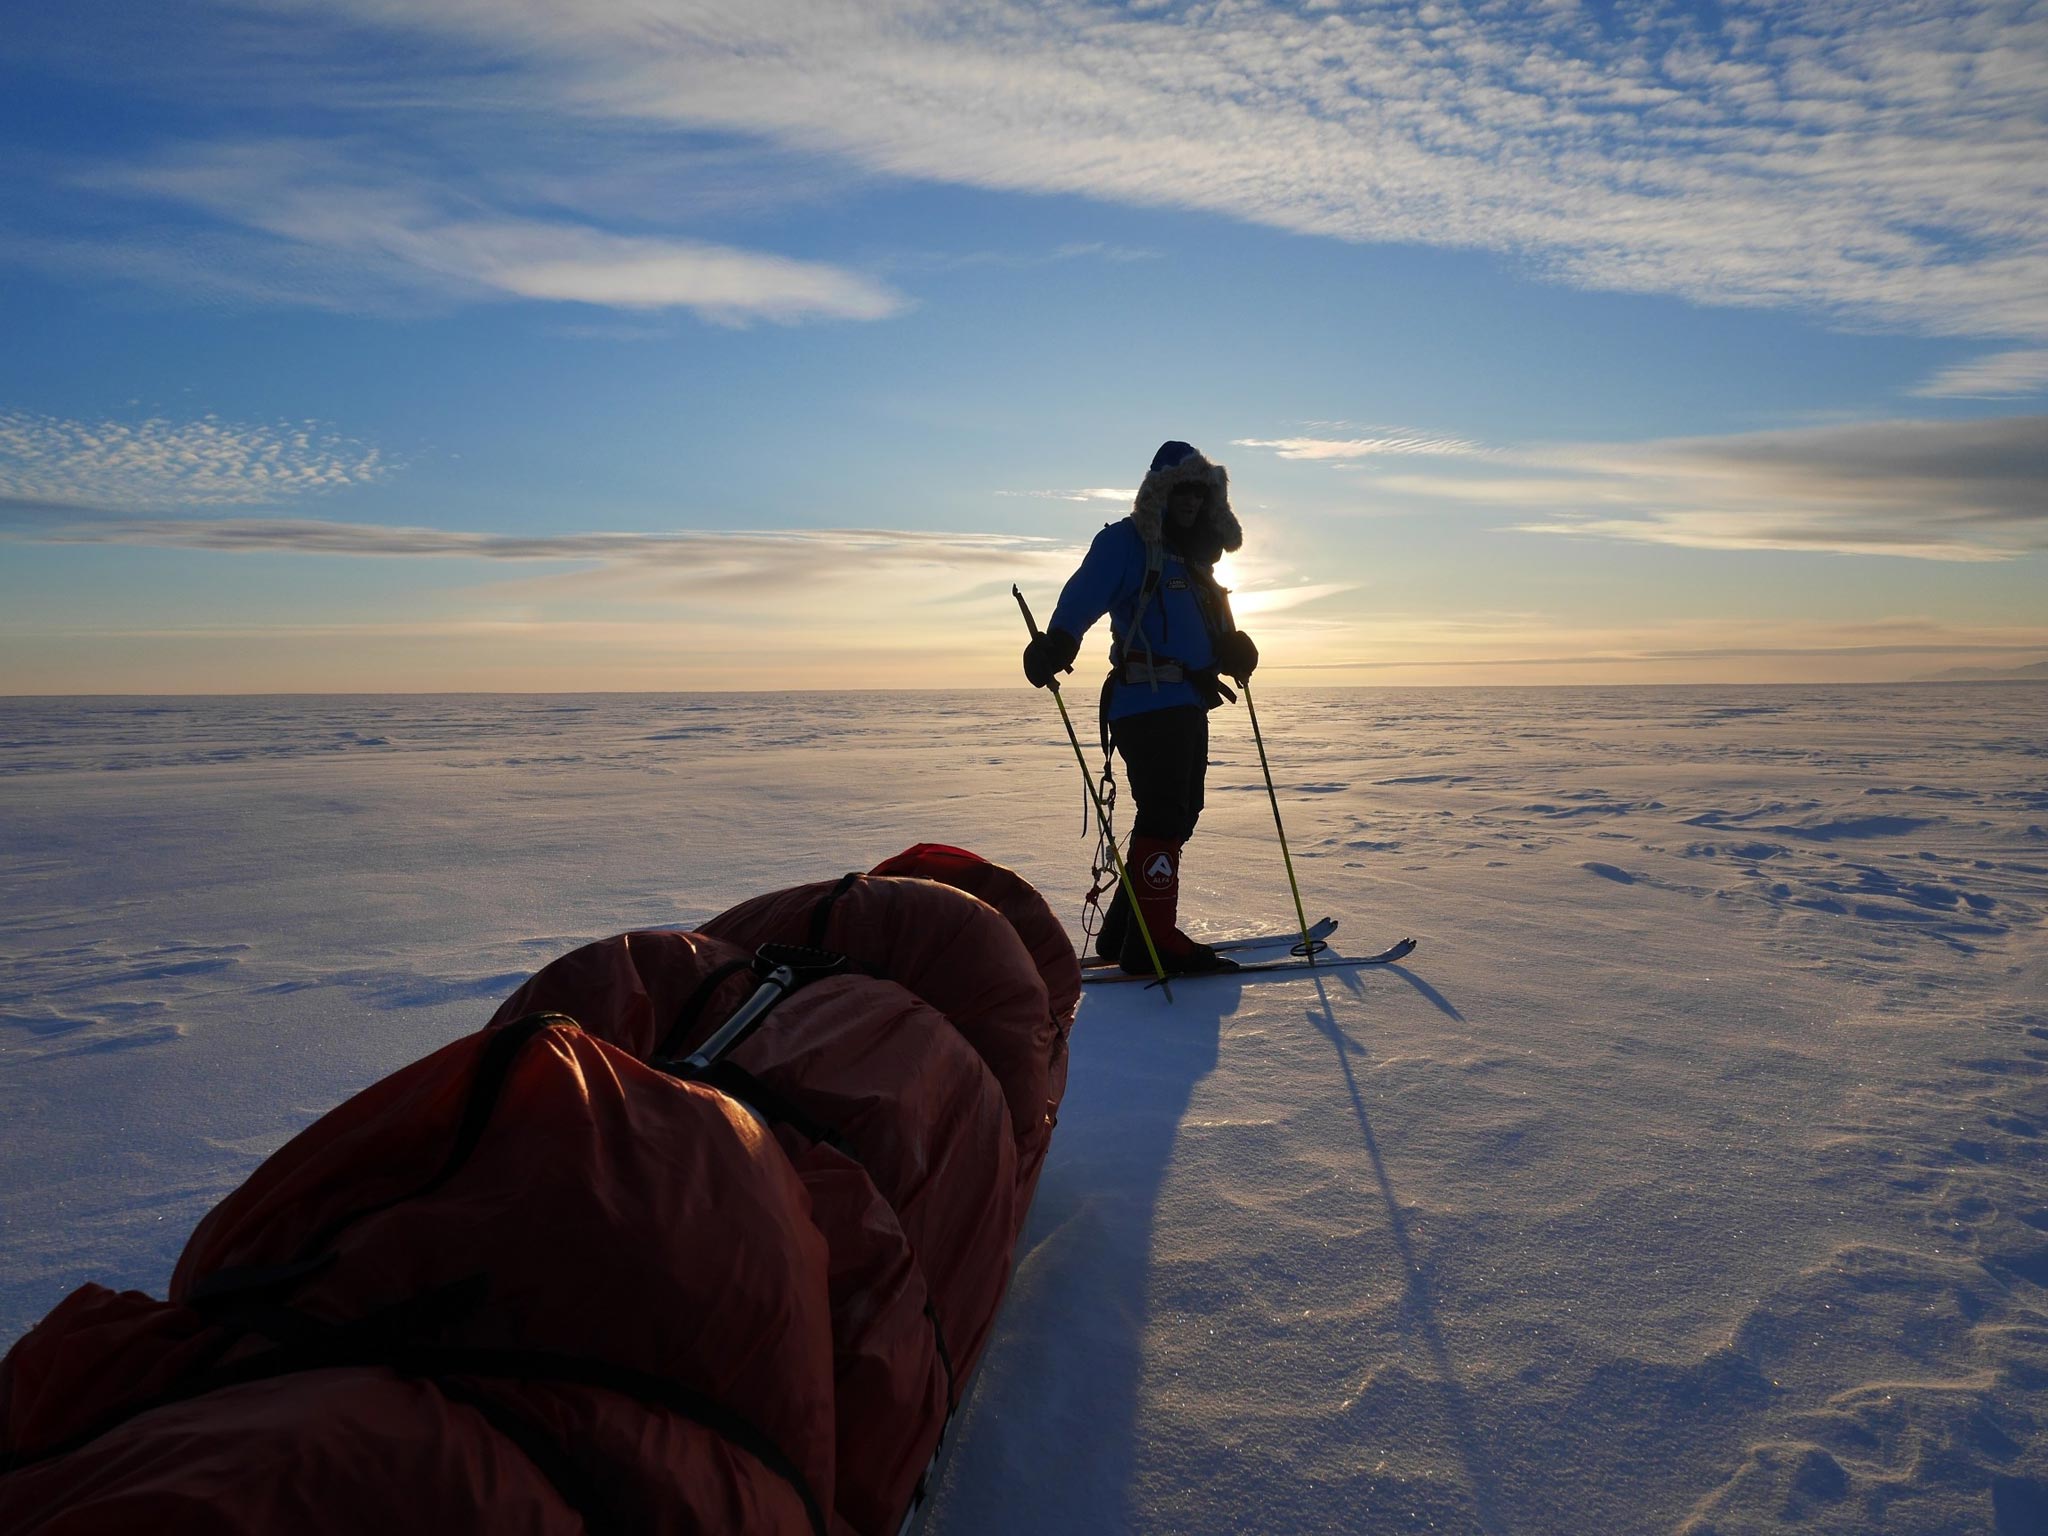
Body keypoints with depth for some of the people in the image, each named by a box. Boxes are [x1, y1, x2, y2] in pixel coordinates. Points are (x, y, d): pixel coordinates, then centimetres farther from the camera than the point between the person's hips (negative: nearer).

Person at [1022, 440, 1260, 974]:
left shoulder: (1193, 557, 23)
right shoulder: (1126, 542, -3)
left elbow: (1208, 627, 27)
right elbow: (1083, 595, -18)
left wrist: (1231, 649, 6)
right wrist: (1057, 642, -35)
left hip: (1188, 705, 9)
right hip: (1148, 703, -9)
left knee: (1179, 816, 10)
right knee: (1164, 816, -13)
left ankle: (1124, 931, 18)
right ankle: (1153, 939, -9)